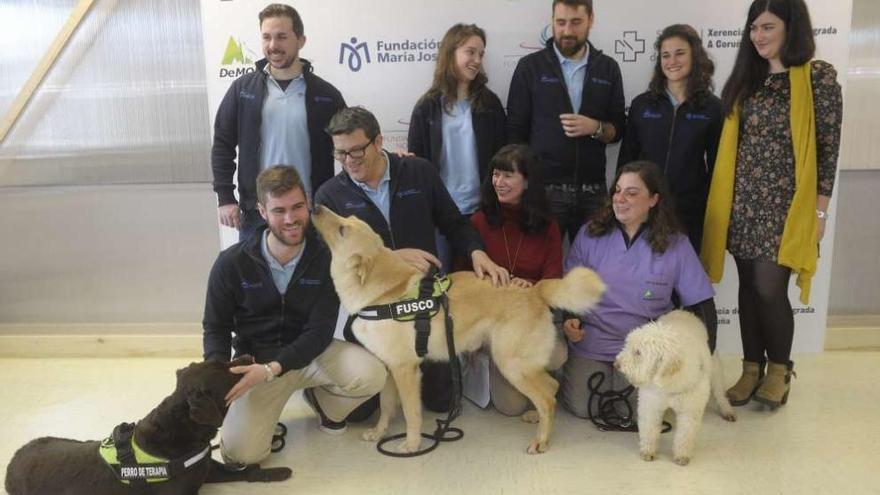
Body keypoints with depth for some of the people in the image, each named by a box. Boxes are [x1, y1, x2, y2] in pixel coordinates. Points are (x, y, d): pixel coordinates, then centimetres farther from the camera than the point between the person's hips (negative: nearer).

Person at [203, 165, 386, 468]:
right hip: (255, 358, 0)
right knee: (240, 453, -20)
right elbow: (216, 327, -1)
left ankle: (322, 401, 9)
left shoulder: (325, 258, -14)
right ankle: (266, 411, 18)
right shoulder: (232, 263, -13)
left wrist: (271, 369, -30)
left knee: (371, 375, -28)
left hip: (311, 351, 1)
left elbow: (320, 332, -16)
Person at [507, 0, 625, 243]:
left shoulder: (608, 68, 8)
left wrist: (596, 128, -11)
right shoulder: (530, 66, 1)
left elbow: (618, 129, 11)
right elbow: (515, 131, 0)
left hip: (592, 189, 2)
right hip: (542, 187, -2)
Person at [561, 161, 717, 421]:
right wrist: (569, 320, -12)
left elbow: (701, 305, -2)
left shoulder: (675, 244, -5)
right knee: (581, 407, -13)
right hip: (590, 342, 1)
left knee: (634, 409, -17)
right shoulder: (590, 234, -2)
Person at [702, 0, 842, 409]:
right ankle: (752, 368, 22)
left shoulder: (819, 76, -4)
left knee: (769, 289, -7)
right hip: (743, 201, 5)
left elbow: (828, 147, -5)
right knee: (748, 287, 8)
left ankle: (780, 369, 17)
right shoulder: (746, 78, 10)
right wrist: (726, 199, 9)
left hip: (787, 202, -4)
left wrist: (819, 209, -7)